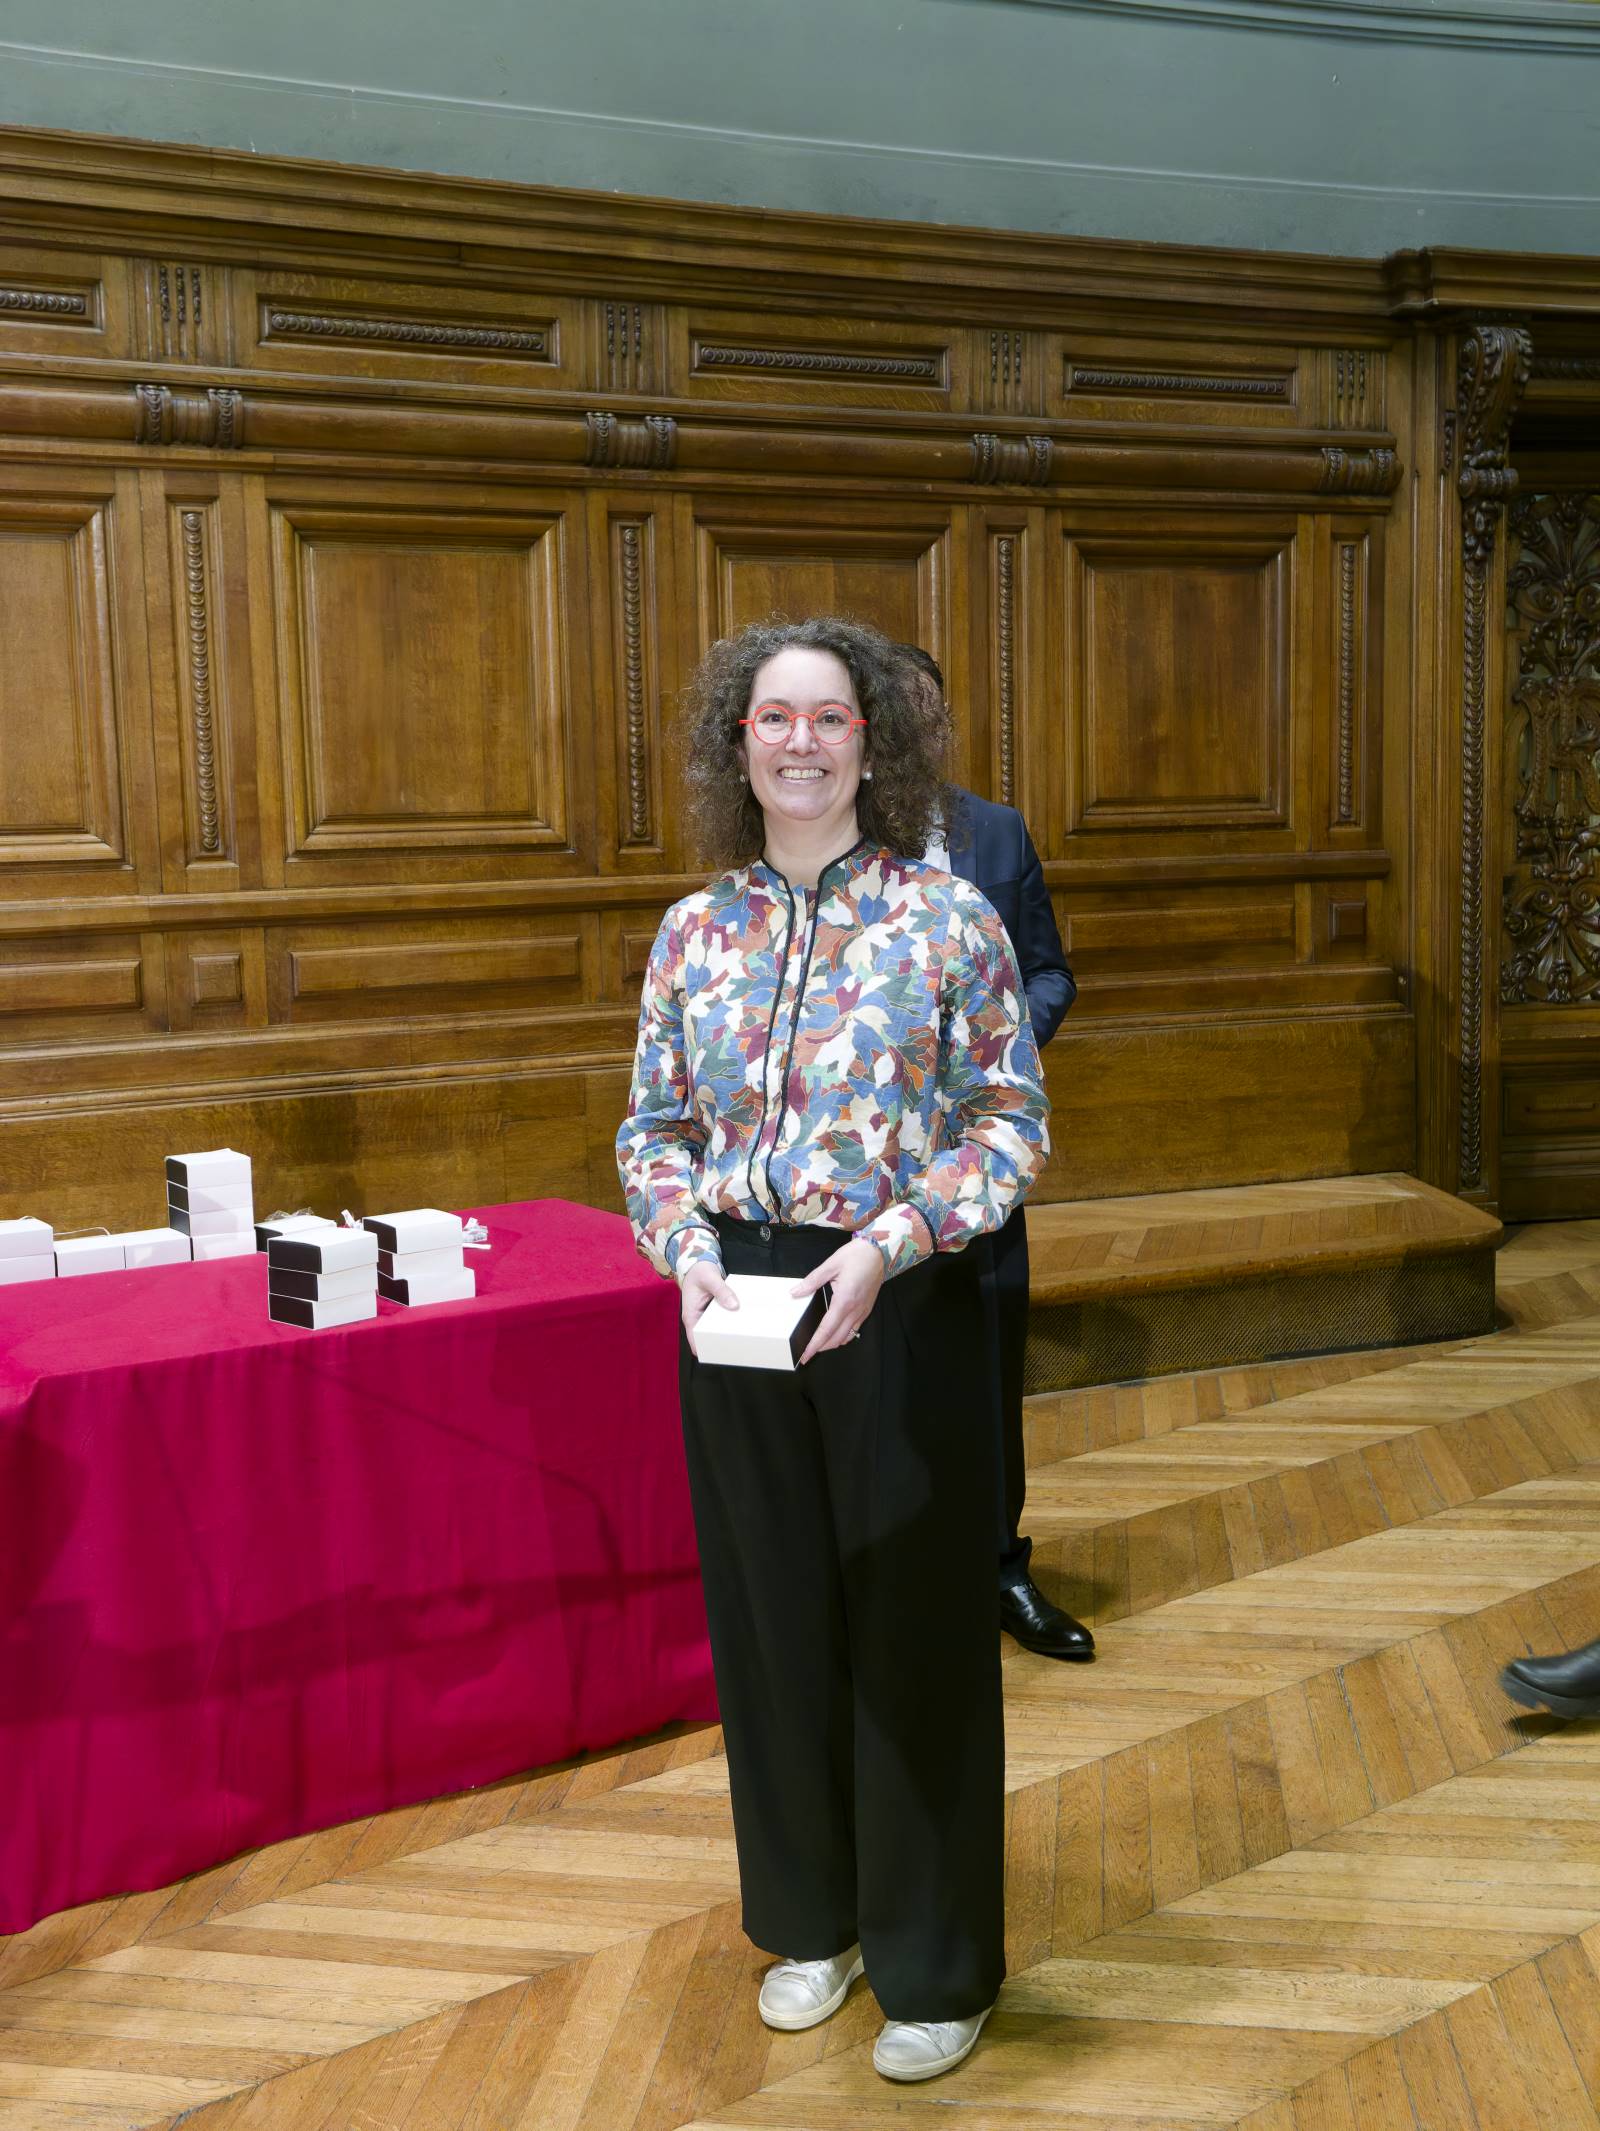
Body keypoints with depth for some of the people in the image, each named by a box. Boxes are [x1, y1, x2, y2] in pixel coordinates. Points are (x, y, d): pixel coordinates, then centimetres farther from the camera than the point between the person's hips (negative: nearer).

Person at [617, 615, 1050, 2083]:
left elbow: (1014, 1120, -6)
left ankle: (936, 1962, 25)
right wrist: (687, 1244, -11)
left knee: (913, 1622, 7)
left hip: (900, 1302, -3)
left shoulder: (948, 915, -6)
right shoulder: (695, 932, 5)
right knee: (772, 1613, 14)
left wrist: (884, 1244, -19)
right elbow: (654, 1125, 9)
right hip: (736, 1302, 4)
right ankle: (812, 1918, 35)